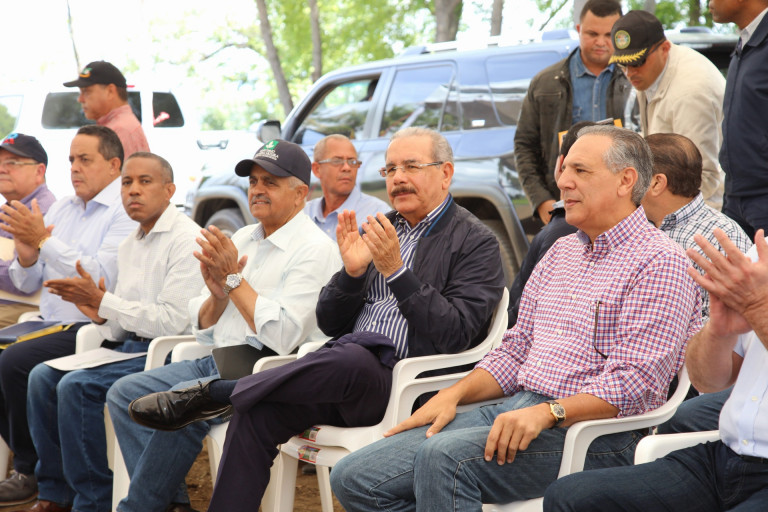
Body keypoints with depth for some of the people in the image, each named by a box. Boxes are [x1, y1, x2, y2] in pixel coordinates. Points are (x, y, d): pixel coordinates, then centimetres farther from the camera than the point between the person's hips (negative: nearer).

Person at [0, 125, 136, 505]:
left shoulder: (127, 210, -8)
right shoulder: (62, 207, 18)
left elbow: (103, 278, -22)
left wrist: (44, 240, -21)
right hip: (51, 323, 9)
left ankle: (32, 471, -7)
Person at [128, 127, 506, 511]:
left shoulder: (475, 243, 1)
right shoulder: (379, 231, 20)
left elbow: (455, 335, -12)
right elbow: (330, 324, 16)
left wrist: (395, 270, -17)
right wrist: (352, 270, -3)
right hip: (348, 378, 6)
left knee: (351, 357, -37)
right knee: (256, 414, -19)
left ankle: (214, 392, -22)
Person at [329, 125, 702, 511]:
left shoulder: (660, 262, -6)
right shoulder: (560, 252, 22)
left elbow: (633, 383, -16)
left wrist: (547, 413, -26)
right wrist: (452, 395, 6)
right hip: (515, 411, 8)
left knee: (444, 456, -34)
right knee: (354, 477, -6)